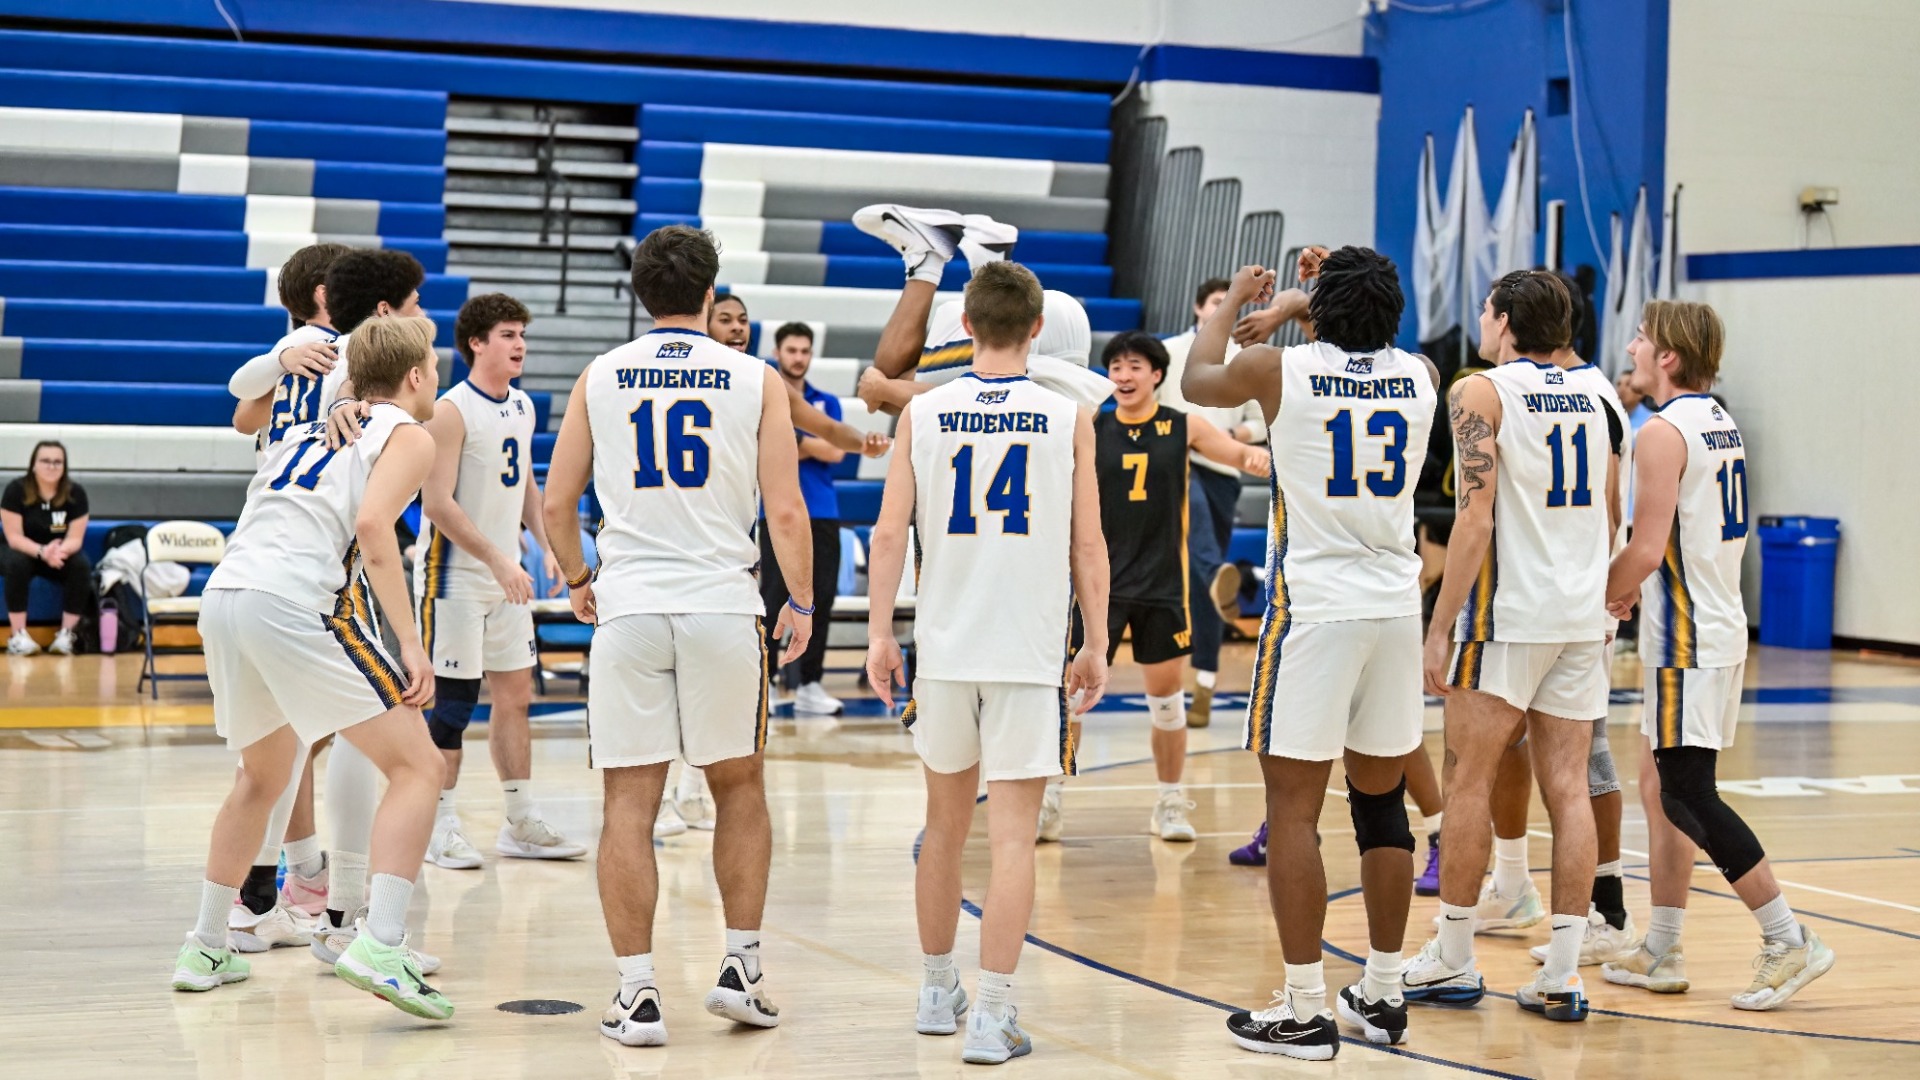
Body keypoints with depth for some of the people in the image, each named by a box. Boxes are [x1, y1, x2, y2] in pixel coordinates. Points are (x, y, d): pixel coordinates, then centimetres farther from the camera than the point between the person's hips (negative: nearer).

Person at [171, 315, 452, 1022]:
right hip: (295, 604, -8)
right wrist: (410, 641, -13)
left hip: (222, 597, 8)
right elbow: (372, 525, -10)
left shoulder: (309, 431, 29)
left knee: (262, 777, 28)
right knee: (416, 766, -2)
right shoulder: (408, 435, 7)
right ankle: (380, 947, -17)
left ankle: (204, 948, 31)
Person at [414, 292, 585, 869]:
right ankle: (440, 826, 6)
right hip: (455, 576, -8)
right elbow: (438, 503, -20)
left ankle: (521, 822, 16)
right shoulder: (452, 410, -15)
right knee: (451, 702, -3)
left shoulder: (523, 406, 9)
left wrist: (551, 546, 8)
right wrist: (497, 559, -24)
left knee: (515, 694, 9)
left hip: (506, 575, 8)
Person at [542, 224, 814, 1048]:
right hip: (723, 605, 0)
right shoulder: (757, 380, 2)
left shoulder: (598, 378, 6)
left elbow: (556, 503, 8)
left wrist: (576, 579, 25)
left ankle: (636, 994, 2)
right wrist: (801, 602, 10)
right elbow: (785, 509, -3)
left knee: (630, 804, 4)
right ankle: (741, 969, 16)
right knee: (739, 789, 17)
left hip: (627, 608, 0)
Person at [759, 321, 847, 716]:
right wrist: (813, 447, -9)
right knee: (773, 599, -5)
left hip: (823, 513, 4)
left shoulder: (826, 402, 13)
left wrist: (792, 438, -7)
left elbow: (835, 451, -3)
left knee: (820, 599, 3)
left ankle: (810, 685, 10)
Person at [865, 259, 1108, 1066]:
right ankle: (992, 1016, -6)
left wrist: (879, 632, 2)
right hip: (1030, 653, -2)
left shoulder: (923, 412, 2)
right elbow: (1088, 547, -1)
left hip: (944, 648, 2)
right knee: (1011, 835, -2)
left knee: (946, 823, 17)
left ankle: (937, 992, 29)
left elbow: (890, 530, -2)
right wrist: (1096, 646, 6)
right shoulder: (1069, 419, -1)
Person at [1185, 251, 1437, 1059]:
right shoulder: (1420, 377, 4)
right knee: (1381, 802, 13)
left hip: (1312, 607, -4)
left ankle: (1305, 1010, 0)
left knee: (1292, 807, 0)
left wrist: (1233, 300, 32)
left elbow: (1197, 379, 17)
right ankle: (1382, 994, 21)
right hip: (1396, 606, 5)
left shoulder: (1278, 369, -6)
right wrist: (1357, 292, 42)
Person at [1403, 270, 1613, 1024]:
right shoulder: (1590, 400, 14)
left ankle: (1453, 961, 9)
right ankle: (1562, 975, 2)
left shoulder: (1481, 393, -7)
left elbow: (1476, 518, -15)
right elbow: (1607, 508, 18)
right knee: (1567, 787, 4)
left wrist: (1441, 628, -14)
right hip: (1583, 616, 6)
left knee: (1470, 779, 4)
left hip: (1507, 614, -6)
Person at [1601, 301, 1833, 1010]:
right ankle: (1661, 955, 19)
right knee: (1660, 788, 14)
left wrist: (1595, 599, -5)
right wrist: (1634, 589, 17)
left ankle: (1790, 942, -5)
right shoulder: (1721, 424, 13)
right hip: (1716, 623, 10)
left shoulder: (1664, 432, -16)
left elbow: (1646, 550, -21)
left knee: (1689, 797, -7)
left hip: (1688, 640, -10)